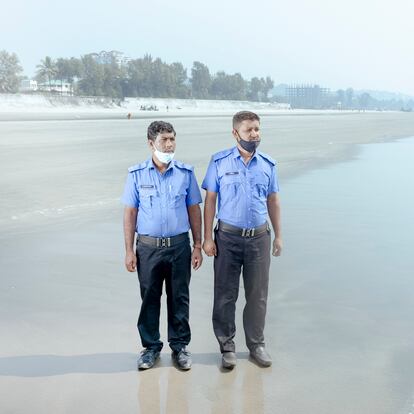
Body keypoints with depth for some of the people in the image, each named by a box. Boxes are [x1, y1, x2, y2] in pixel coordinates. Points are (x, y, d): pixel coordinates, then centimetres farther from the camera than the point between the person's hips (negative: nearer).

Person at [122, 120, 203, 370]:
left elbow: (194, 210, 4)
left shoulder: (186, 173, 1)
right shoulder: (137, 174, -1)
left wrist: (198, 246, 1)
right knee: (149, 298, 9)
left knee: (179, 298, 9)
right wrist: (129, 251, -2)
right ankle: (151, 347, 25)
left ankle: (180, 346, 25)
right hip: (148, 247, 0)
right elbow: (130, 213, 1)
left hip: (179, 246, 0)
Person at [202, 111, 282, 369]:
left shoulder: (268, 164, 5)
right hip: (228, 236, -2)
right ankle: (227, 346, 20)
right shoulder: (220, 162, -3)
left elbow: (273, 201, 11)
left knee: (258, 294, 9)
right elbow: (210, 200, -2)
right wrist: (208, 237, -7)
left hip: (259, 237, 2)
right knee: (225, 294, 5)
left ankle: (256, 344, 26)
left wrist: (278, 236, 9)